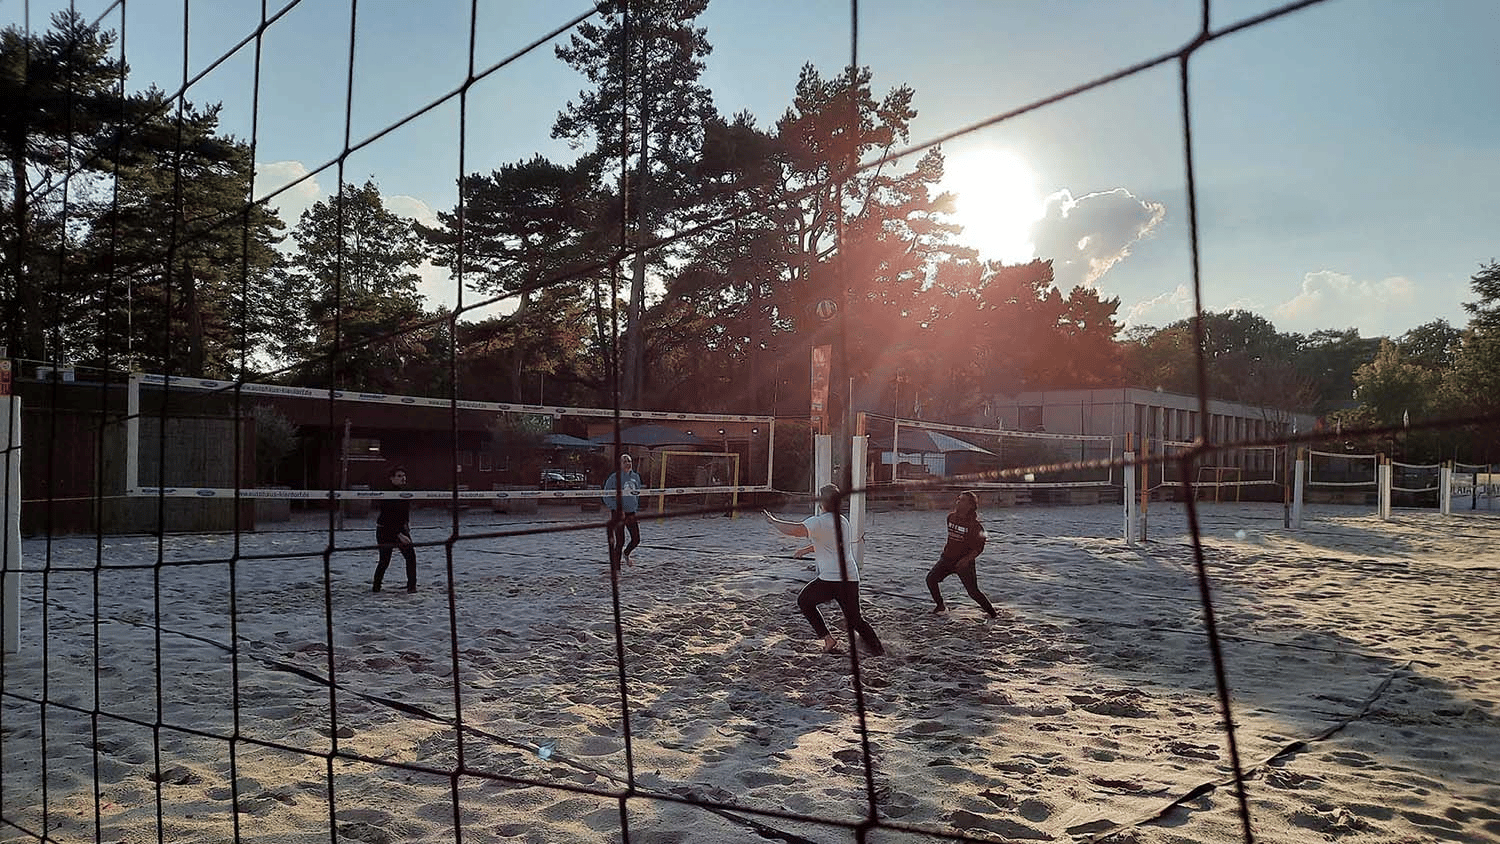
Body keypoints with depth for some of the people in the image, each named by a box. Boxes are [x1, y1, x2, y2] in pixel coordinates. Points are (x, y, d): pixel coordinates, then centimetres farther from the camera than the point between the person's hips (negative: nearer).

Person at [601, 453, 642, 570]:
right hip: (618, 513, -5)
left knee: (636, 539, 1)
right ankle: (615, 567, 9)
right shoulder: (614, 478, -9)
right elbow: (606, 497, -8)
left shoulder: (636, 477, 8)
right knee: (620, 542, -4)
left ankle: (625, 554, 33)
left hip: (632, 513, 5)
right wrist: (618, 509, -16)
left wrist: (637, 511, 18)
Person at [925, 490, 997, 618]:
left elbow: (979, 547, -13)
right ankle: (940, 606, 12)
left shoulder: (974, 524, -15)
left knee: (973, 592, -8)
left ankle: (992, 613, 11)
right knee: (931, 579, -8)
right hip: (947, 558, 6)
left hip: (964, 562, -6)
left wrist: (967, 559, -23)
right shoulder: (951, 517, 3)